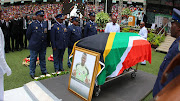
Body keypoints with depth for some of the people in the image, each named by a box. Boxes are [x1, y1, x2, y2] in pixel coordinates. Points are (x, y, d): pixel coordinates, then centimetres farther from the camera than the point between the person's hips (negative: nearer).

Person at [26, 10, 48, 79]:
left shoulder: (45, 24, 7)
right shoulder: (32, 24, -7)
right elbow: (28, 34, 0)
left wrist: (45, 41, 11)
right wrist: (32, 41, 6)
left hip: (43, 46, 4)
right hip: (34, 45, -4)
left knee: (43, 59, 16)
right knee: (33, 59, 6)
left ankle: (44, 71, 30)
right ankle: (32, 73, 18)